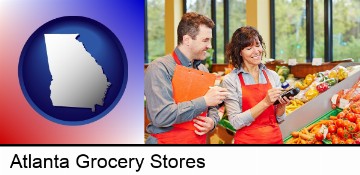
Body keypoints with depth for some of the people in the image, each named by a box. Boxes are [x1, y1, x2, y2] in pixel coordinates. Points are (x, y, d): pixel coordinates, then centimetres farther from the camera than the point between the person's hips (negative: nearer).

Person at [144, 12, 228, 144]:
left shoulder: (203, 70, 8)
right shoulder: (160, 68, -14)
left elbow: (212, 108, 17)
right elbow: (161, 116, -26)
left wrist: (212, 122, -6)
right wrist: (204, 101, -23)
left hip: (199, 140, 7)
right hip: (168, 140, -7)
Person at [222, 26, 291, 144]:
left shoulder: (272, 76, 3)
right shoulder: (230, 80, -8)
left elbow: (279, 119, 9)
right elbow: (236, 122, -15)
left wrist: (282, 105, -12)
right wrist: (265, 103, -22)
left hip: (275, 138, 4)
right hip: (247, 139, -4)